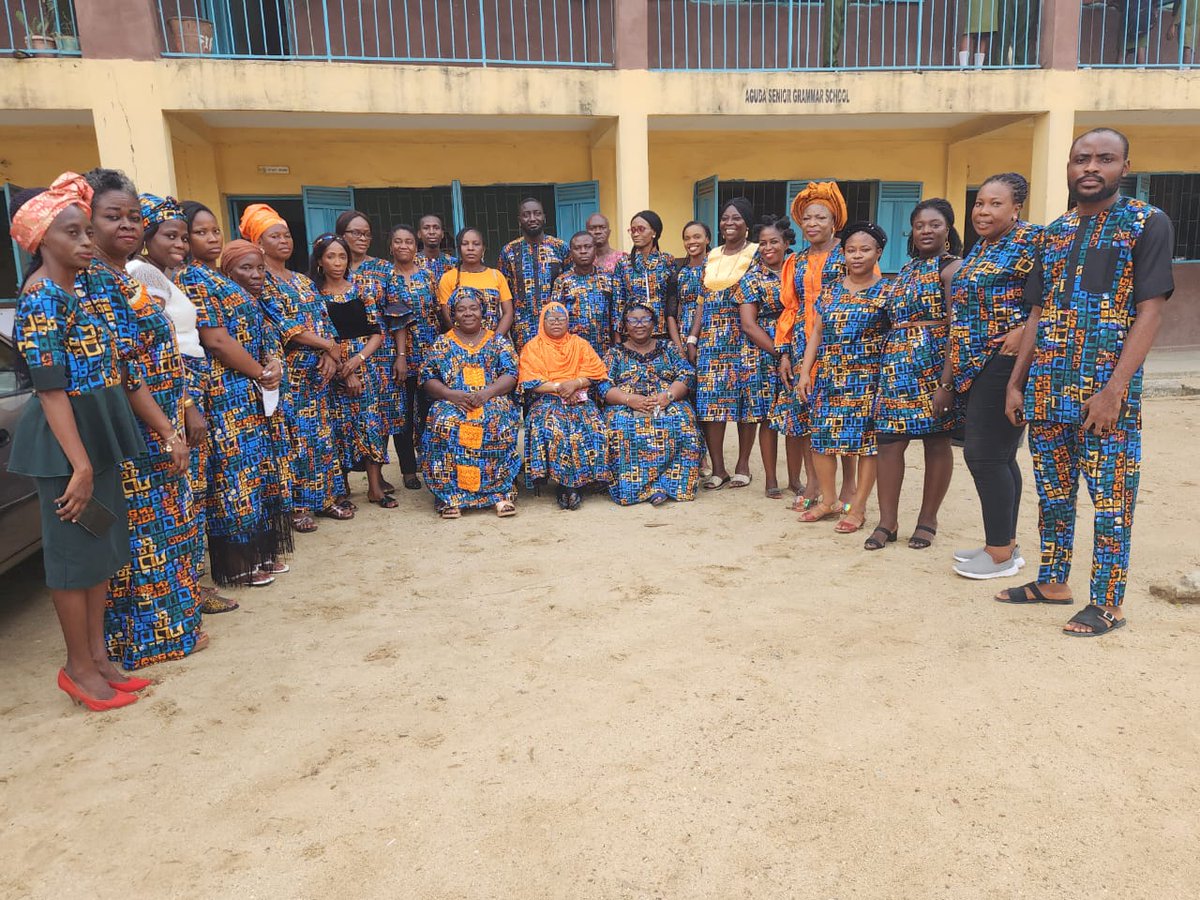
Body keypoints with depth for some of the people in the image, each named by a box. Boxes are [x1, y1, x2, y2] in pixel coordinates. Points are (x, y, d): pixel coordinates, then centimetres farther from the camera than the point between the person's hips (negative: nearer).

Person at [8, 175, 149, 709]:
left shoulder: (77, 291, 12)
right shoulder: (42, 298, -15)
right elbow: (50, 388, -20)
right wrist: (80, 464, -23)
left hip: (98, 434, 9)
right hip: (65, 442, -9)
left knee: (101, 545, 14)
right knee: (75, 552, 2)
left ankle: (97, 656, 25)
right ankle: (79, 666, 16)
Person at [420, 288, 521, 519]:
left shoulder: (498, 341, 15)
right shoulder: (442, 344, 15)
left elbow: (510, 375, 4)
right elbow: (428, 379, 6)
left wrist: (487, 393, -15)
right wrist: (452, 395, -14)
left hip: (493, 400, 0)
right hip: (451, 402, 0)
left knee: (499, 422, -35)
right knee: (445, 423, -34)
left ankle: (501, 492, -27)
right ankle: (449, 495, -29)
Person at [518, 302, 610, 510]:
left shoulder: (580, 344, 17)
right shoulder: (532, 347, 10)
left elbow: (595, 372, 5)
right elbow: (529, 381, -3)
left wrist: (575, 384, -13)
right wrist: (558, 387, -13)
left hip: (579, 398, 2)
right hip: (546, 400, -2)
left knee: (591, 427, -29)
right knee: (550, 428, -34)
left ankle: (572, 484, -25)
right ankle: (565, 485, -28)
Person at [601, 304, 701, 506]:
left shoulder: (668, 348, 19)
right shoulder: (615, 352, 17)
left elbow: (687, 375, 5)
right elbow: (603, 386, 3)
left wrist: (668, 395, -15)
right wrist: (629, 399, -16)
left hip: (669, 405, 1)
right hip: (625, 407, 0)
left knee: (680, 421, -33)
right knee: (622, 426, -35)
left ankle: (669, 483, -30)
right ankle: (637, 487, -32)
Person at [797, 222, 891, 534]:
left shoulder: (886, 292, -2)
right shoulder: (830, 291, 10)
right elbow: (817, 333, 12)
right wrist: (805, 371, 4)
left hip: (867, 379, -4)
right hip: (830, 378, 4)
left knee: (866, 440, -1)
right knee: (822, 436, 5)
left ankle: (857, 508, 10)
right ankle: (827, 501, 20)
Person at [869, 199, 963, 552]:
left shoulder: (952, 267, -4)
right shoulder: (907, 270, 18)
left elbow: (957, 327, -12)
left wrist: (947, 380, -20)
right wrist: (889, 365, 9)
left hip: (934, 362, -6)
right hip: (897, 364, 6)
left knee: (936, 441, 3)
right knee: (889, 440, 1)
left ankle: (928, 519, 16)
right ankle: (887, 521, 8)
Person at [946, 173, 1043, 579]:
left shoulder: (1031, 240, -8)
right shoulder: (981, 247, 18)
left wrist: (1024, 333, -26)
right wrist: (958, 361, 15)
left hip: (1004, 363, -9)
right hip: (977, 364, 9)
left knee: (985, 454, -8)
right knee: (999, 455, 12)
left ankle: (1001, 552, 3)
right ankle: (1004, 543, 20)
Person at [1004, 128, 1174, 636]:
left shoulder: (1148, 224, -3)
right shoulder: (1055, 231, 13)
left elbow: (1150, 311, -10)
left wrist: (1113, 391, -19)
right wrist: (1016, 383, 9)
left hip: (1106, 391, -5)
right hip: (1047, 390, 6)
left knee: (1111, 499, 1)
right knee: (1052, 493, 14)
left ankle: (1107, 603, 12)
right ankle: (1052, 581, 28)